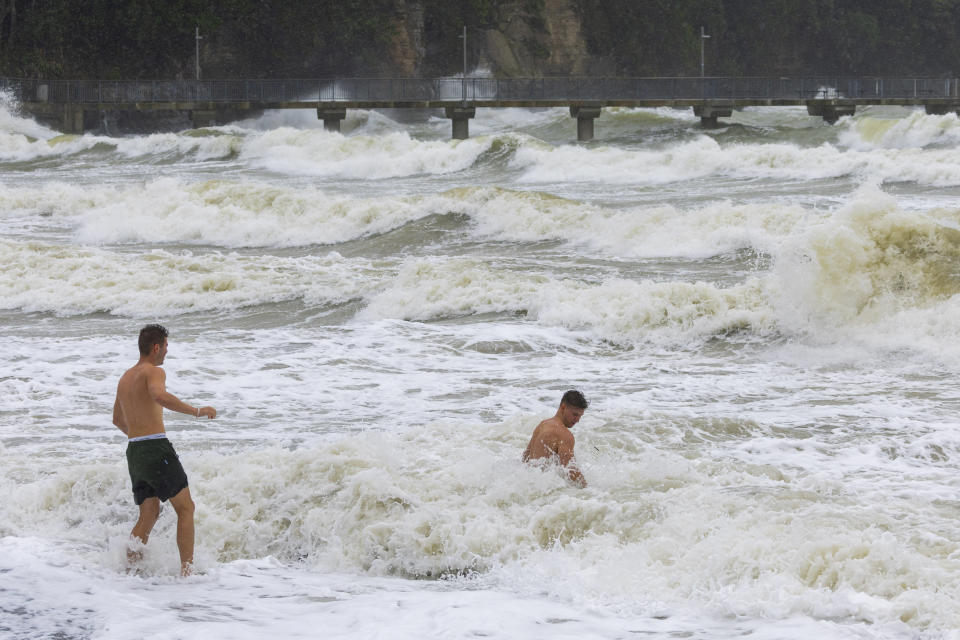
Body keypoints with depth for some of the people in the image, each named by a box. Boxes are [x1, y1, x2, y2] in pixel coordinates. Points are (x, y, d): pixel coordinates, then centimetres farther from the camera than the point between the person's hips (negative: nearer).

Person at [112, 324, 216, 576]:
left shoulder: (125, 378, 19)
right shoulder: (153, 372, -8)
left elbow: (118, 420, 32)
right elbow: (160, 396, -32)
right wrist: (196, 411, -26)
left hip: (134, 452, 8)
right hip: (157, 450, -8)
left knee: (149, 515, 12)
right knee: (186, 508, 1)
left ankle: (129, 564, -3)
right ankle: (187, 569, -4)